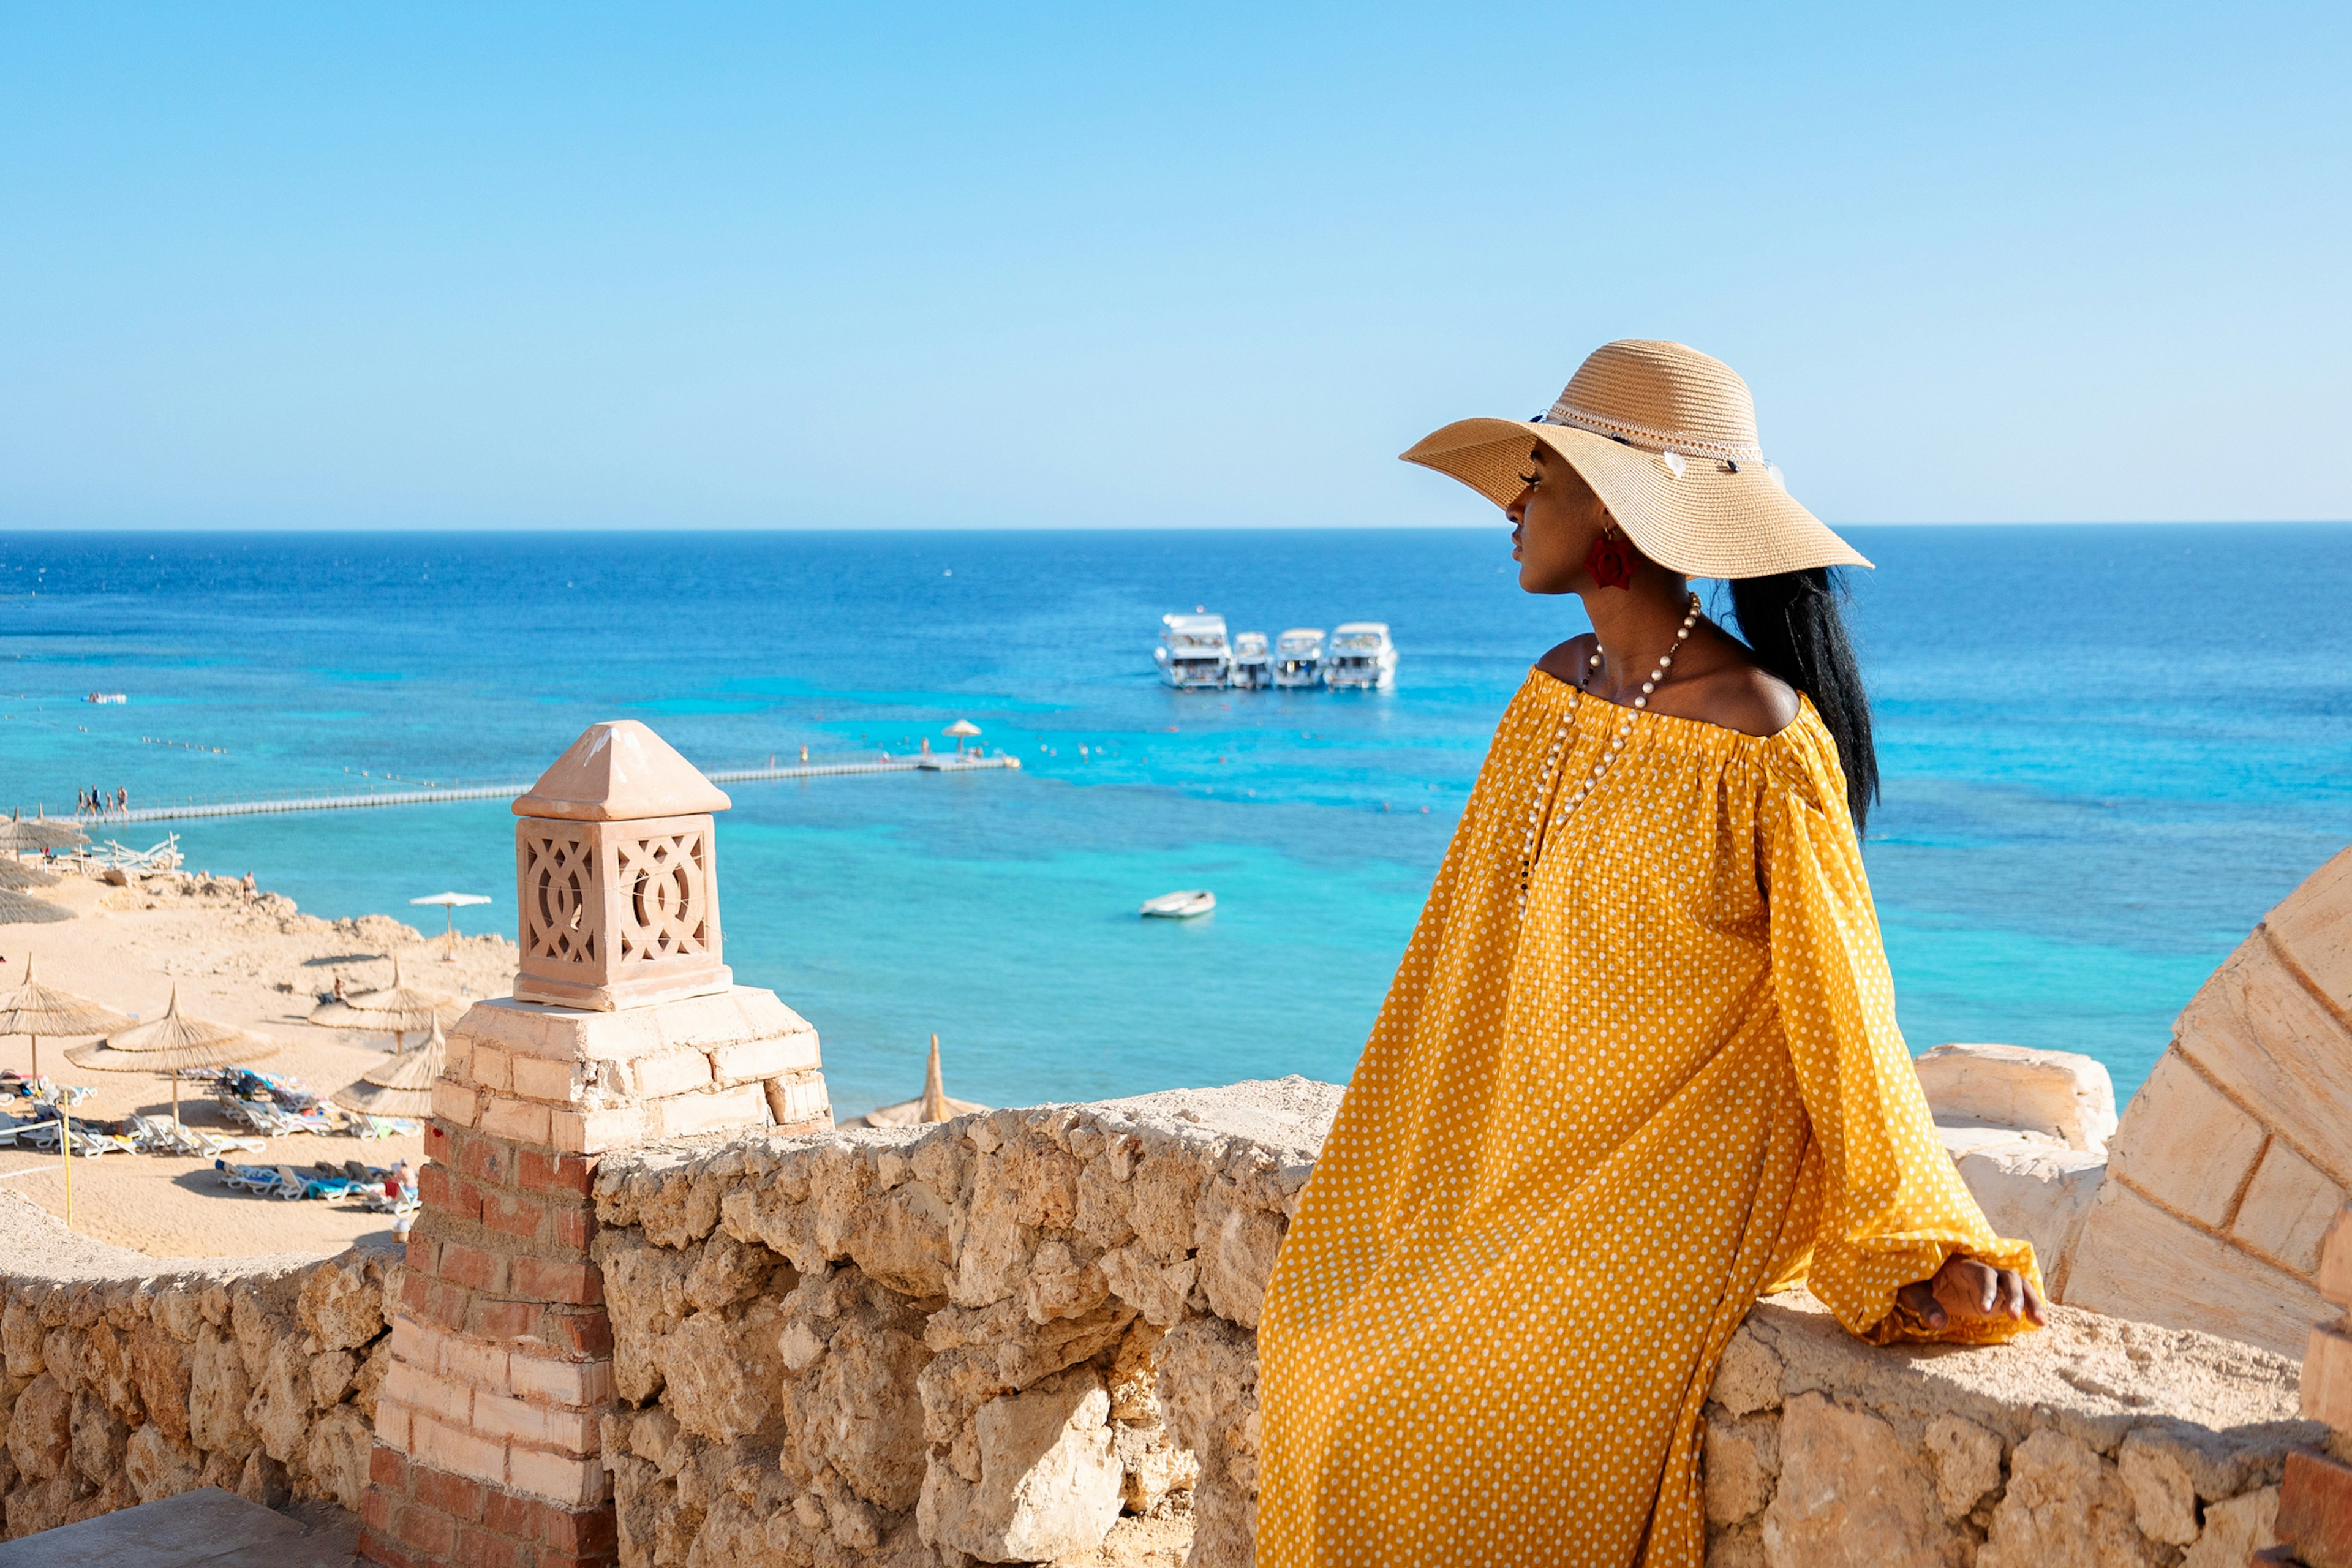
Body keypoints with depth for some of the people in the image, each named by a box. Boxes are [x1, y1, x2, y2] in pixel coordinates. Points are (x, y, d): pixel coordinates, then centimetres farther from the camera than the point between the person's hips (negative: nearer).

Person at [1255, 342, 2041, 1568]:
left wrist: (1929, 1254, -10)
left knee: (1432, 1406, -15)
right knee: (1318, 1314, -3)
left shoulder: (1761, 745, -20)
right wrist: (1393, 1167, 16)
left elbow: (1841, 1007, -14)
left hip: (1681, 1180, -7)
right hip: (1531, 1154, 8)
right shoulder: (1554, 695, 3)